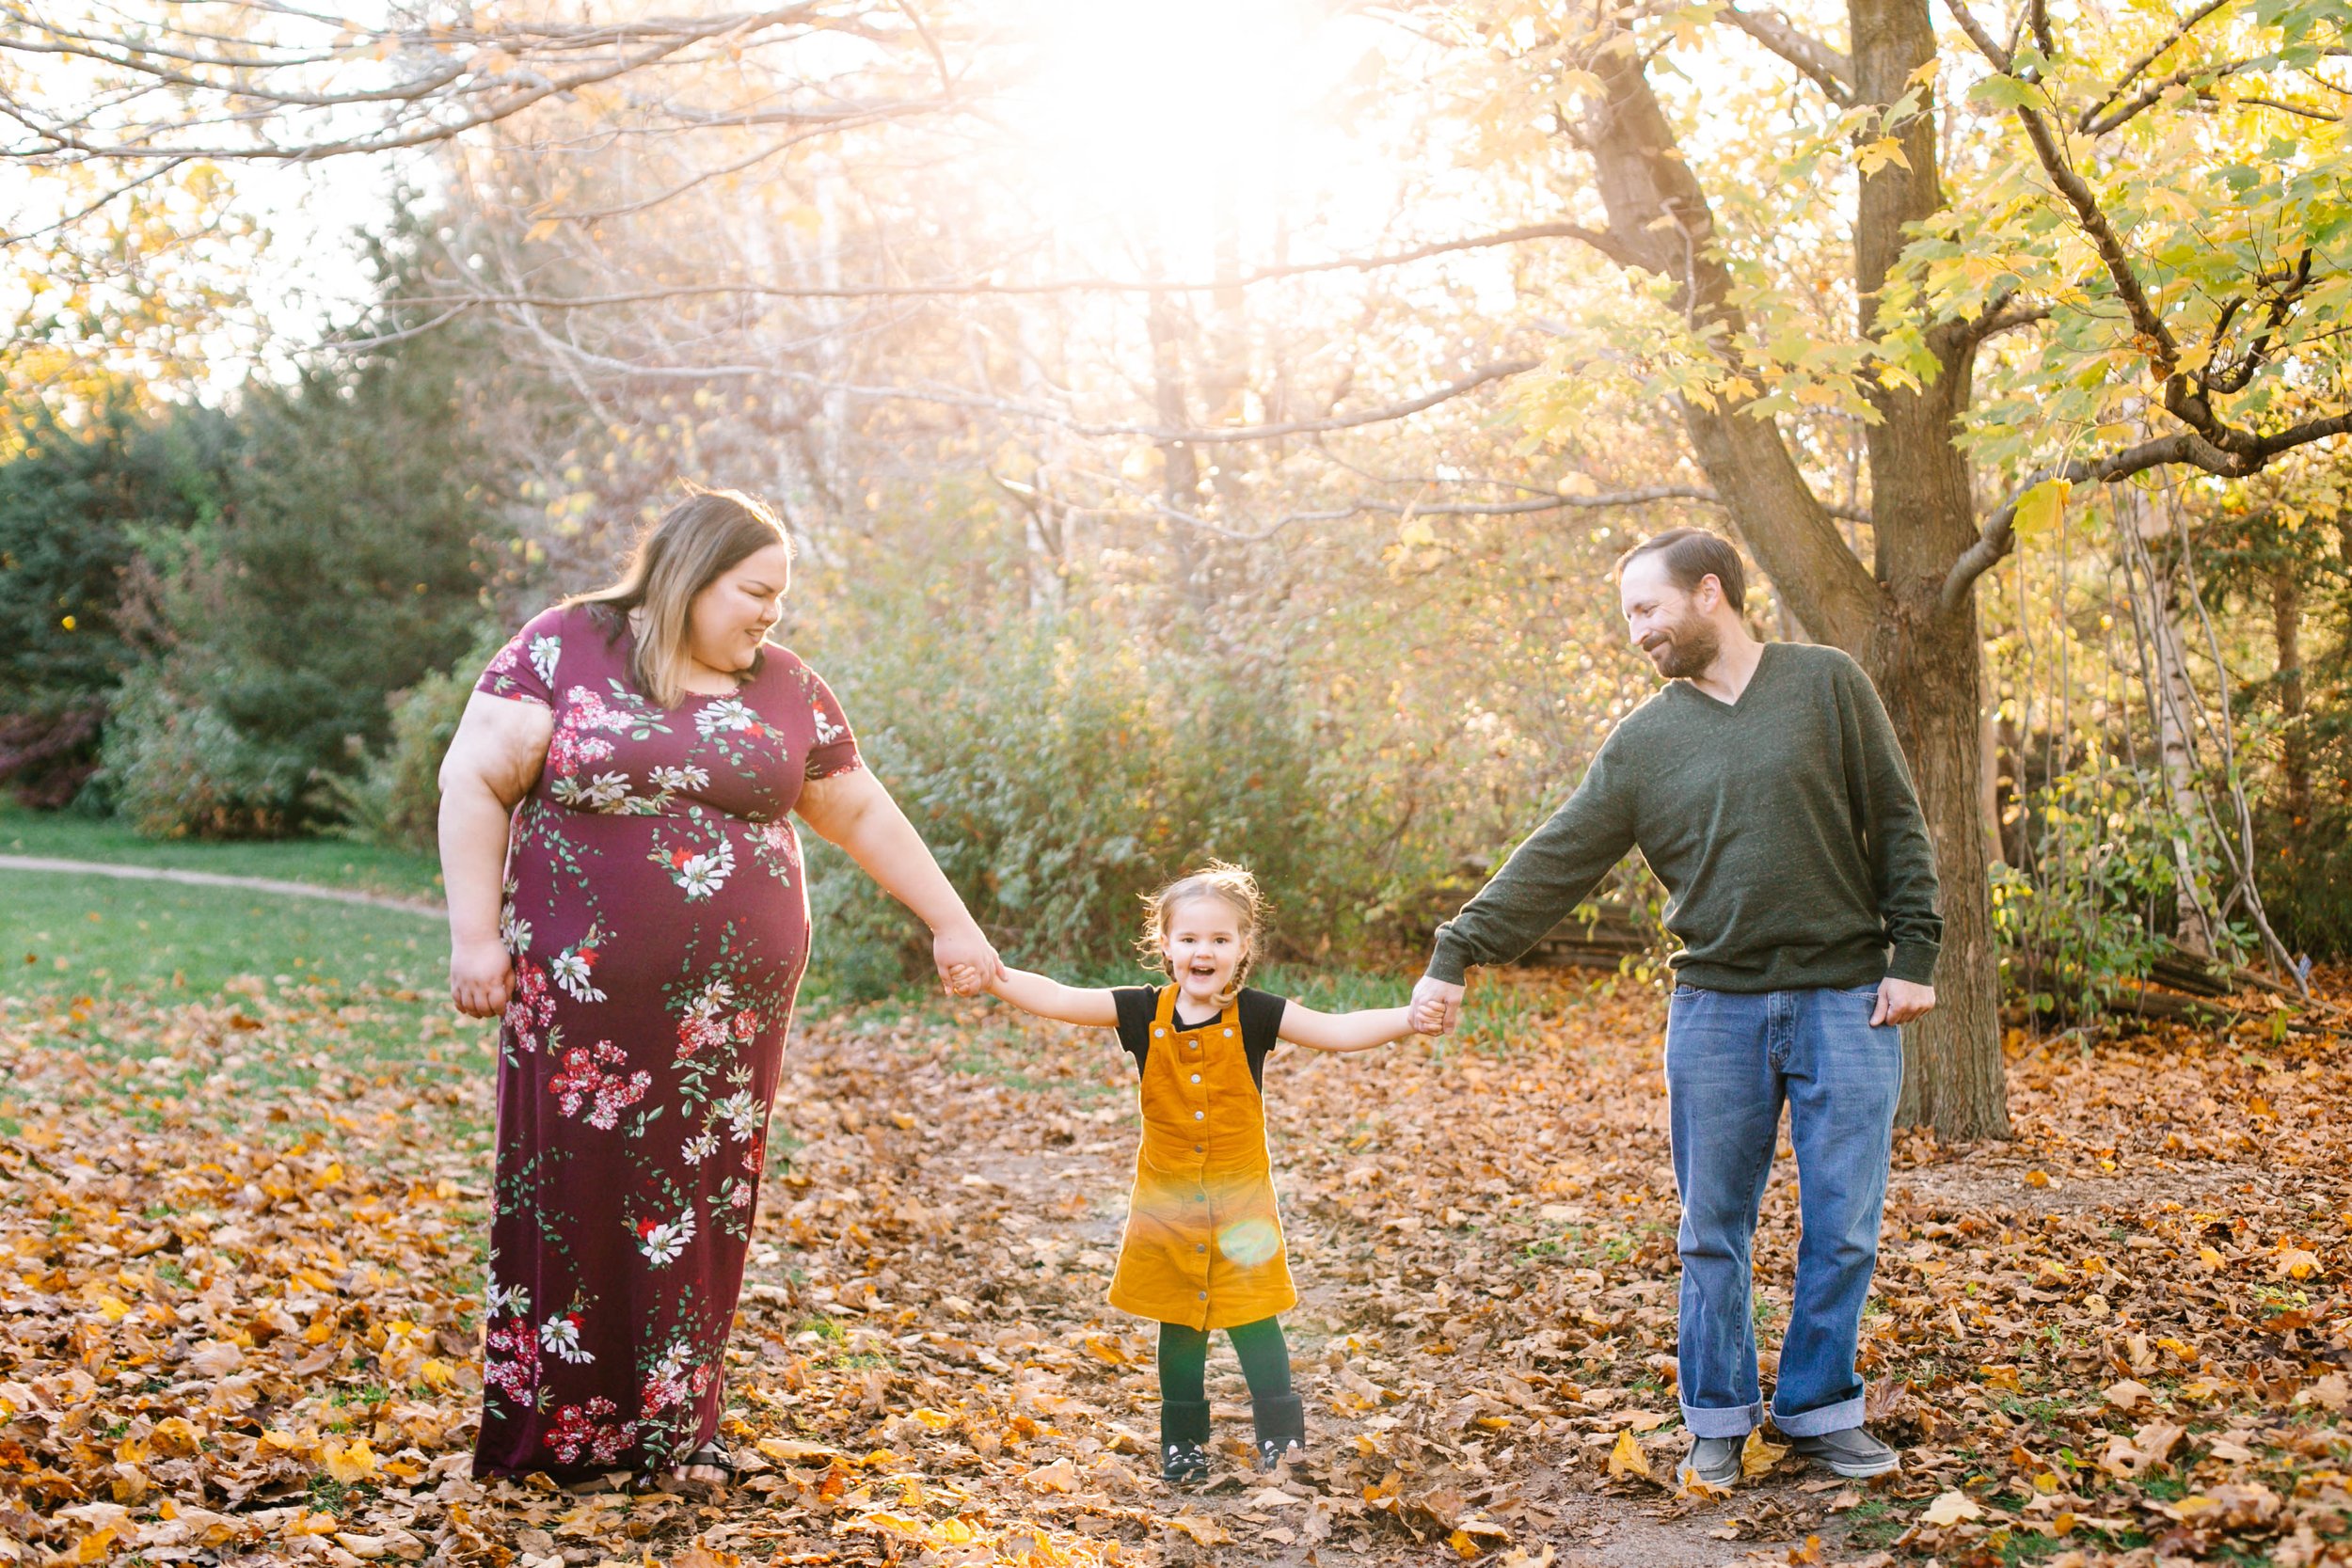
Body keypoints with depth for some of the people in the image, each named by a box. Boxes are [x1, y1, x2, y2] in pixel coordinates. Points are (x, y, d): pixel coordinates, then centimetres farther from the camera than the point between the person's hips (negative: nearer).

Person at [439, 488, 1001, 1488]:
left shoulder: (787, 690, 8)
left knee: (697, 1206, 7)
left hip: (727, 1006, 3)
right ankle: (551, 1429, 15)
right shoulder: (563, 650, -3)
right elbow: (474, 781, -5)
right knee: (569, 1198, 3)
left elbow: (863, 815, 15)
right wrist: (475, 935, -11)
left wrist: (951, 925, 15)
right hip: (583, 993, -3)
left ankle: (673, 1429, 19)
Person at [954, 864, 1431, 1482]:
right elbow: (1058, 1000, -10)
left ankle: (1282, 1431, 15)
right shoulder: (1143, 1013, -7)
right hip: (1167, 1199, 2)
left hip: (1239, 1199, -2)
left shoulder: (1253, 1015, -11)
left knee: (1252, 1315, 0)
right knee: (1178, 1321, 12)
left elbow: (1339, 1031, -17)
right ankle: (1183, 1438, 26)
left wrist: (1414, 1016, -31)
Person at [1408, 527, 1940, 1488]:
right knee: (1713, 1233, 7)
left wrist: (1912, 955, -5)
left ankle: (1820, 1409, 21)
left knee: (1844, 1228, 4)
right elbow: (1551, 864, 4)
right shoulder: (1643, 742, 5)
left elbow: (1895, 827, 2)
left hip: (1845, 1005, -1)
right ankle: (1719, 1419, 21)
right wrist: (1457, 955, -2)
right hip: (1717, 1009, 2)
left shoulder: (1825, 685, 1)